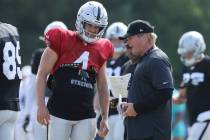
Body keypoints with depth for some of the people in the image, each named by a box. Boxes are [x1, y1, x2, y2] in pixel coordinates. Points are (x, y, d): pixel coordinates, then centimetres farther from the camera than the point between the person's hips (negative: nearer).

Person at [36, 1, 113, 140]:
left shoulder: (101, 49, 9)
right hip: (60, 112, -4)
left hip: (86, 116, 4)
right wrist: (41, 106, -8)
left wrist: (105, 117, 12)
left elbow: (103, 86, 17)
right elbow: (42, 74, -1)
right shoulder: (62, 40, -4)